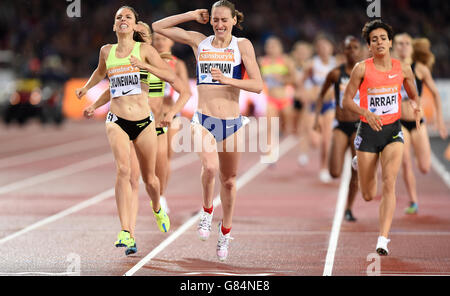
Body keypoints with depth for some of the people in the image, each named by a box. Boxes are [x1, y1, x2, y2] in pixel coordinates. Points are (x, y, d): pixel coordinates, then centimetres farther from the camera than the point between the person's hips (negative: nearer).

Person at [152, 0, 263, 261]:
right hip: (204, 120, 0)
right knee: (210, 167, -27)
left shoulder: (242, 45, -1)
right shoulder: (199, 42, 6)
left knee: (229, 180, 11)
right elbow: (158, 27, 10)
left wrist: (228, 80, -21)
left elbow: (258, 85, -8)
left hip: (233, 123, 0)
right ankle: (207, 211, 0)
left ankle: (226, 232, 32)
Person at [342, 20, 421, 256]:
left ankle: (383, 240, -20)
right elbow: (346, 101, -5)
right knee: (368, 196, 9)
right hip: (368, 131, -1)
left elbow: (413, 96, 16)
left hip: (393, 131, 1)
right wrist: (366, 113, -23)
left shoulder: (403, 69, 0)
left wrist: (416, 107, -7)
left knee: (389, 183, -20)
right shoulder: (362, 68, -8)